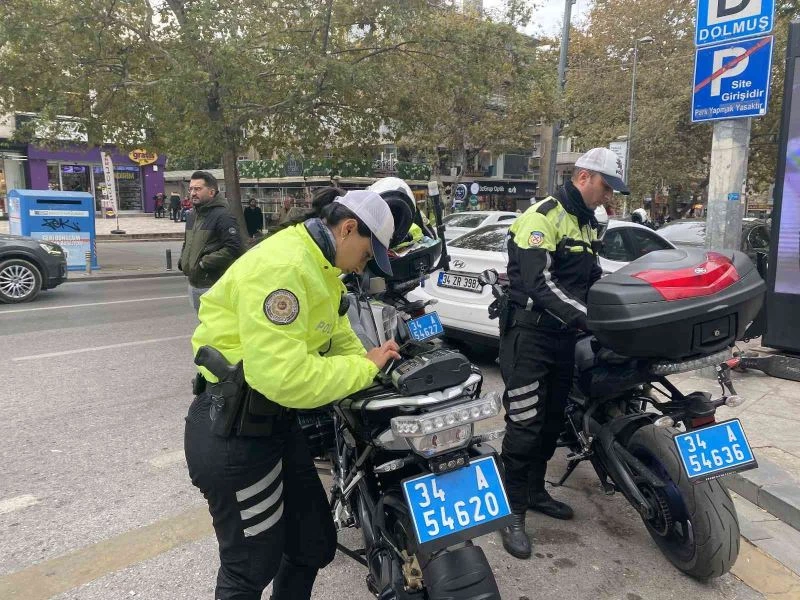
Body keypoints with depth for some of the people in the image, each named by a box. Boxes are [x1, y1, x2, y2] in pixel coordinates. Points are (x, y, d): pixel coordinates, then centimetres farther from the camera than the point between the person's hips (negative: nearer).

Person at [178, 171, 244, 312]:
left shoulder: (223, 216, -14)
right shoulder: (191, 216, 15)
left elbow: (233, 248, -24)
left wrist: (204, 263, -21)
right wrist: (182, 261, 10)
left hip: (213, 286, -9)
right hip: (193, 283, 9)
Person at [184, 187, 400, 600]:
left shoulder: (320, 267, 9)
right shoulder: (283, 266, -26)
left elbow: (338, 337, 14)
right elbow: (286, 376, -33)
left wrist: (371, 365, -3)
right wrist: (365, 368, -21)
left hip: (274, 420, 10)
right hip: (233, 429, -10)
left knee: (315, 544, 19)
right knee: (251, 567, 9)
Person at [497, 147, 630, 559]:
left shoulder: (587, 225, 16)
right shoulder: (542, 217, -14)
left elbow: (592, 278, 21)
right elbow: (539, 283, -25)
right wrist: (586, 317, -32)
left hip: (564, 335, 9)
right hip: (530, 334, -9)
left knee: (552, 419, 16)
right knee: (525, 423, -7)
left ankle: (535, 490, 32)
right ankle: (513, 512, 5)